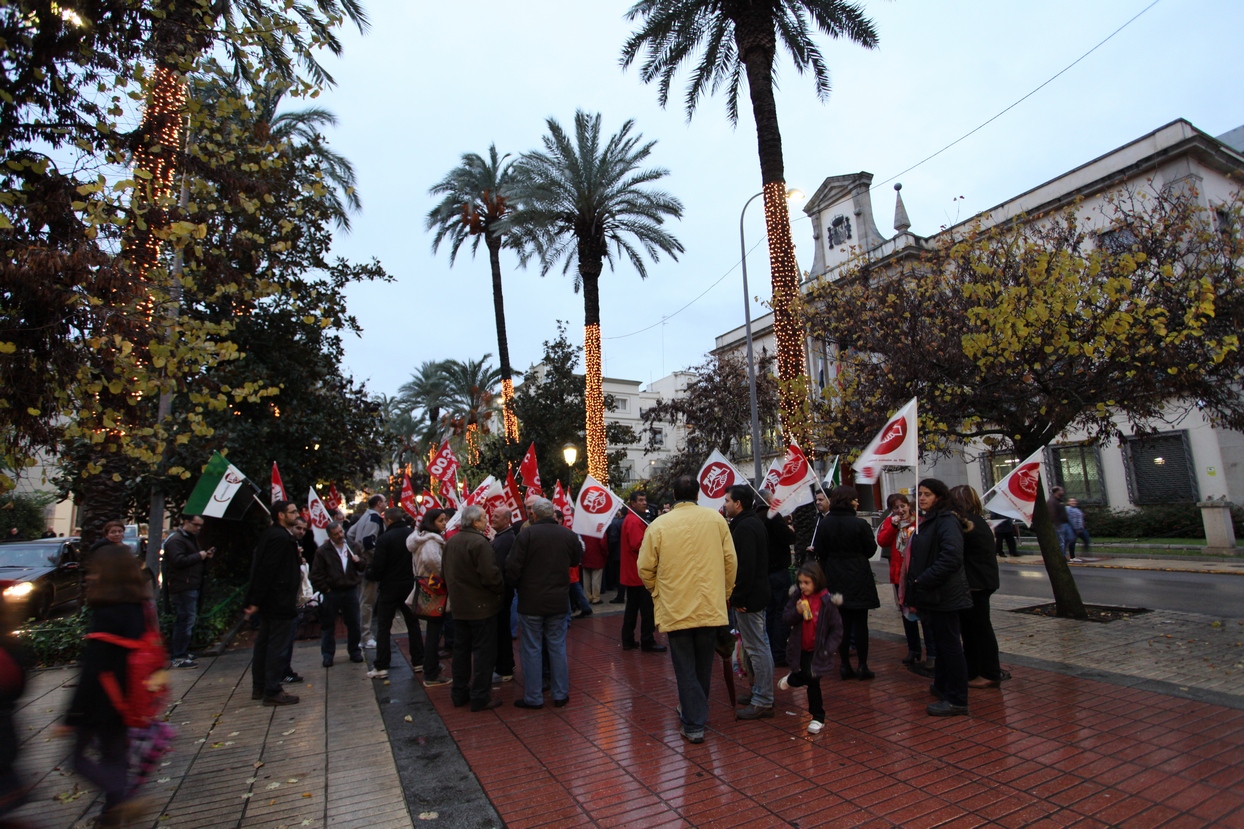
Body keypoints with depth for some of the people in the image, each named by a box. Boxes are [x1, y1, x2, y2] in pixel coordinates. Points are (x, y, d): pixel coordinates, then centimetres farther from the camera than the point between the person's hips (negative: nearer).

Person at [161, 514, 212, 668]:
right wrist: (199, 556, -16)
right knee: (185, 620, -10)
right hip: (182, 587, -11)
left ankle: (183, 652, 25)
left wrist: (206, 556, 9)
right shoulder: (176, 539, -12)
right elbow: (178, 561, -24)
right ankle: (179, 657, -5)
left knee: (186, 620, 16)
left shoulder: (191, 538, 21)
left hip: (191, 586, 11)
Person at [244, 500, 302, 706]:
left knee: (264, 644, 17)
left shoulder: (272, 535, 12)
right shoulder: (281, 537, -20)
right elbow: (267, 570, -23)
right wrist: (256, 601, -19)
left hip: (270, 601, 10)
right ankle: (272, 692, 5)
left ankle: (259, 688, 27)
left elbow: (264, 569, 15)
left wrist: (255, 600, 16)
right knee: (278, 647, -2)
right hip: (280, 602, -10)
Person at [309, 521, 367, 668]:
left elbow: (364, 566, 13)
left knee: (353, 624, 9)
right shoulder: (322, 551, -4)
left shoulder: (353, 546, 6)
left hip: (351, 591, 2)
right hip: (332, 593, -2)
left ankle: (354, 652, 23)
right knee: (328, 625, 7)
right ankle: (327, 655, 20)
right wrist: (325, 589, -10)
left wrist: (359, 561, -8)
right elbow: (316, 574, -6)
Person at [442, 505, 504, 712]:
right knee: (484, 652, 2)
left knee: (461, 650, 17)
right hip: (481, 606, -8)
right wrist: (499, 591, -7)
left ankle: (459, 693, 26)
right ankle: (480, 697, 8)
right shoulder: (480, 542, -21)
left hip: (459, 605, 8)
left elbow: (447, 572, 14)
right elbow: (490, 574, -24)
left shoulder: (451, 542, 7)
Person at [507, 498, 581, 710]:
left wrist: (517, 586, 4)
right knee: (557, 648, 14)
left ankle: (533, 698, 18)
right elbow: (576, 560, 13)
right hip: (559, 601, 3)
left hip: (531, 602, -3)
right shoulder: (568, 535, -4)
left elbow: (513, 568, -15)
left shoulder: (527, 534, -15)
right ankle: (560, 694, 23)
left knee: (531, 650, 9)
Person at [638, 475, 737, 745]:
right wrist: (725, 592, 14)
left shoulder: (658, 525, -9)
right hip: (710, 607, 3)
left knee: (685, 669, 11)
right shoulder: (716, 519, -5)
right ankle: (695, 713, 38)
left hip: (675, 609, -2)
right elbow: (730, 560, 0)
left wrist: (657, 592, 15)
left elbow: (645, 568, -4)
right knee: (703, 666, 20)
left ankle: (694, 725, 15)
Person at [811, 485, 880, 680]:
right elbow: (870, 550, -4)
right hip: (858, 578, -3)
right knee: (860, 623, 6)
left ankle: (845, 665, 15)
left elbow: (819, 552, -1)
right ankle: (863, 666, 12)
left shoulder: (824, 524, -5)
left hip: (835, 579, 3)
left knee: (842, 622, 10)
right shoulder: (860, 524, -14)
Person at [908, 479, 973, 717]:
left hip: (944, 595, -9)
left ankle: (956, 700, 9)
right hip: (931, 594, 9)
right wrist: (915, 586, 14)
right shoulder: (926, 521, 14)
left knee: (949, 644, 0)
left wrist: (923, 581, -22)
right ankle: (942, 686, 32)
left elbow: (951, 557, -26)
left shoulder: (946, 521, -15)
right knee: (940, 642, 19)